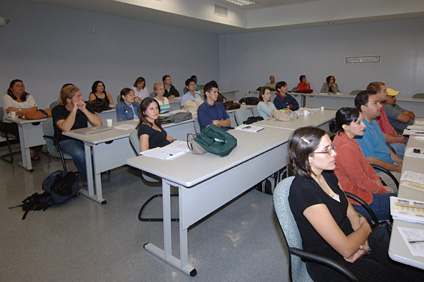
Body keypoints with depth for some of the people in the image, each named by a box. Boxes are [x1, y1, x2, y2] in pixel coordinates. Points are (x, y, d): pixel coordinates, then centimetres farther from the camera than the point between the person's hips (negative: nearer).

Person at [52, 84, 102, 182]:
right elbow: (66, 128, -27)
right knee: (79, 153, -37)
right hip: (66, 141, -4)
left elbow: (98, 123, -7)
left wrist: (84, 110, -14)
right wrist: (74, 110, -23)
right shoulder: (57, 110, -8)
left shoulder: (84, 106, 4)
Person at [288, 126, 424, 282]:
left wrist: (361, 242, -12)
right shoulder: (304, 191, -31)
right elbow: (346, 249, -27)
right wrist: (365, 228, -8)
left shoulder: (326, 174, -3)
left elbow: (351, 213, 6)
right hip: (330, 264, -7)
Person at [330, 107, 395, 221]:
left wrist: (377, 181, 3)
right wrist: (382, 189, -5)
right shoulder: (345, 149, -30)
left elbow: (364, 162, 13)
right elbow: (362, 182, -21)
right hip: (358, 201, -9)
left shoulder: (348, 139, 1)